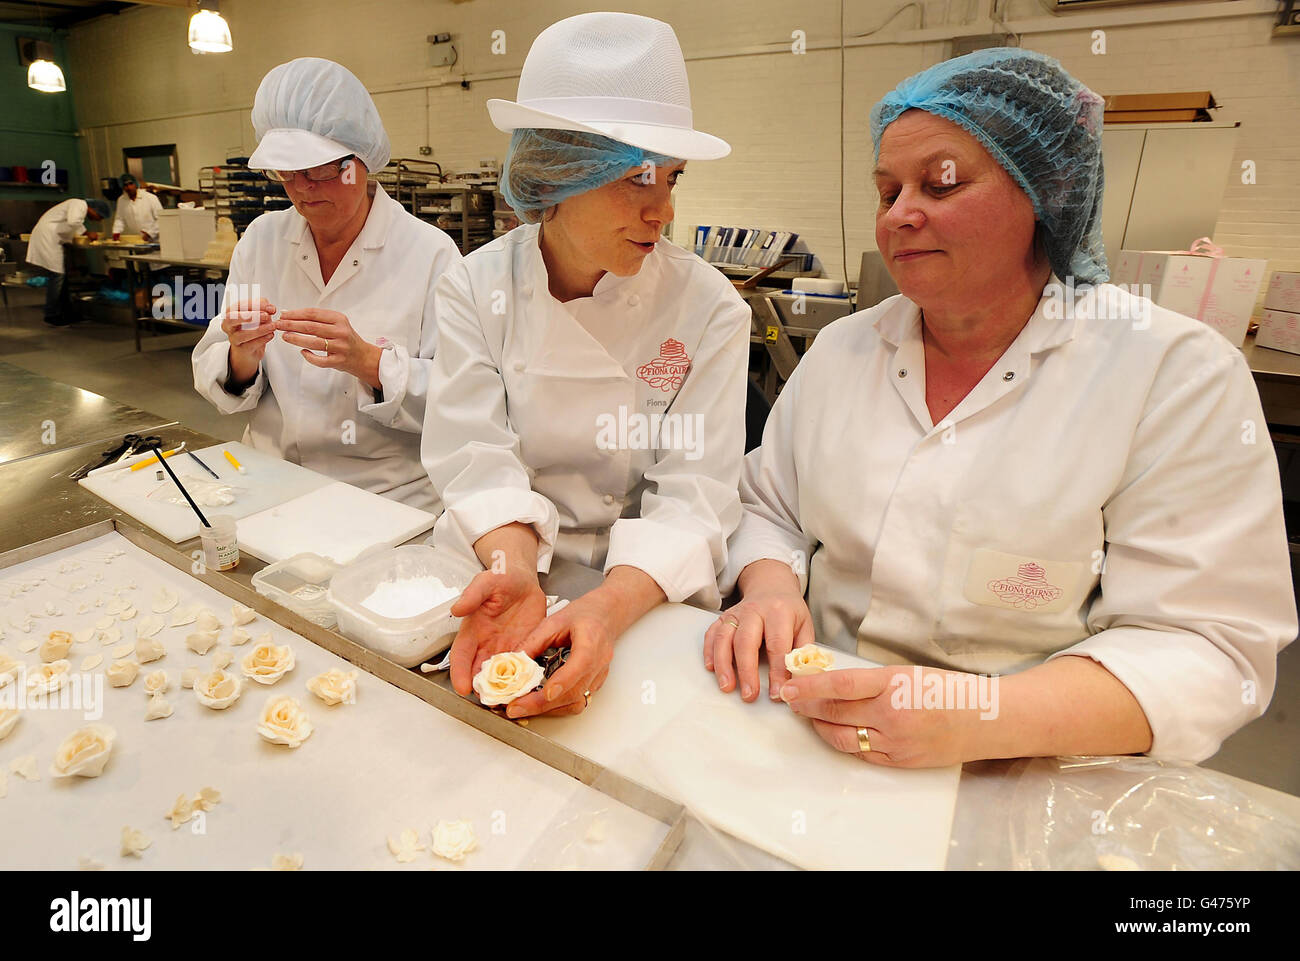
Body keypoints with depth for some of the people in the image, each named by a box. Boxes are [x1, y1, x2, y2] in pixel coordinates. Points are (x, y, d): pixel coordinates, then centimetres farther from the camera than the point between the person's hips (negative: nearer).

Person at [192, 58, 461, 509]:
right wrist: (243, 357, -13)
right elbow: (212, 380, 9)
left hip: (391, 500, -4)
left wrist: (367, 362, -24)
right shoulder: (261, 239, 8)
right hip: (270, 485, 5)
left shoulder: (430, 252, -7)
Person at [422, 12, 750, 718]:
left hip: (645, 601, -1)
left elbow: (693, 496, -13)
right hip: (495, 570, 2)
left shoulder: (709, 309, -9)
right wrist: (514, 571, -30)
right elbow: (478, 462, -10)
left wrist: (609, 606, -31)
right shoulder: (474, 289, -3)